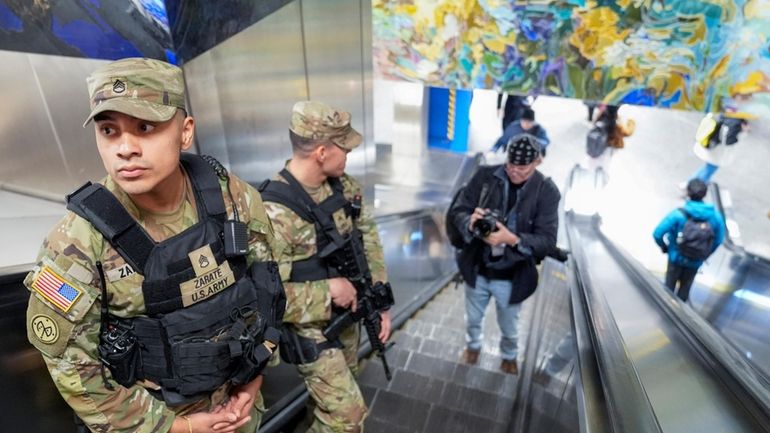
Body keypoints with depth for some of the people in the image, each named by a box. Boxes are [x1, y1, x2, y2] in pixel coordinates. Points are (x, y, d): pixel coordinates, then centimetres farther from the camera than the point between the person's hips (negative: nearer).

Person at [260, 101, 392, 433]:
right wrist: (329, 290, -26)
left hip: (346, 317, 7)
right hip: (310, 329, -7)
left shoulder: (344, 186, -7)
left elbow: (368, 240, 0)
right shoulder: (274, 213, -30)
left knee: (335, 392, 28)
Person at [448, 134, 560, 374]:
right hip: (477, 269, 1)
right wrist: (470, 222, -32)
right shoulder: (485, 176, -11)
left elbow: (547, 240, -19)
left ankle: (509, 357, 58)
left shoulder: (547, 192, -15)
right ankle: (473, 346, 60)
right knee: (473, 319, 27)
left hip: (512, 278, -1)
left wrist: (512, 239, -36)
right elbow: (456, 211, -9)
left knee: (509, 328, 26)